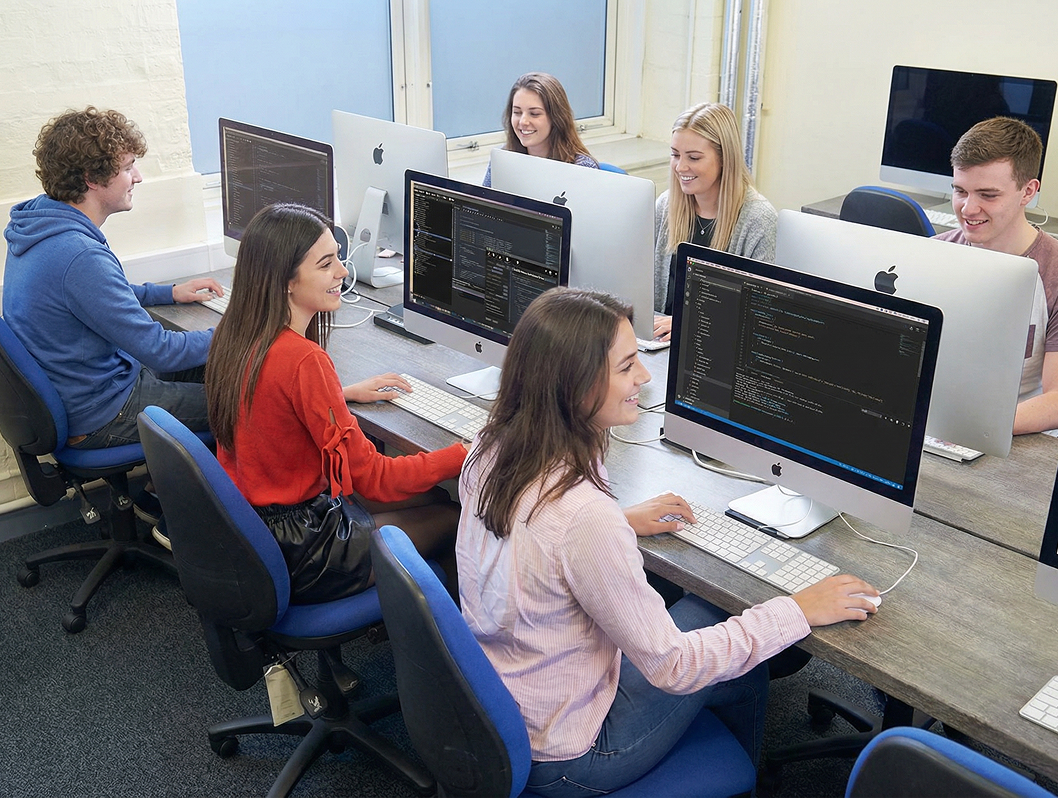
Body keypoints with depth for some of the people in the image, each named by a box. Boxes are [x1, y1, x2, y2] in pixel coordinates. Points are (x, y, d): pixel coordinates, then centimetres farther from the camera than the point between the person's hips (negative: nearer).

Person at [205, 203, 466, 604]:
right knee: (450, 518, 5)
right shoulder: (303, 360, -30)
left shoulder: (234, 334, -3)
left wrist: (345, 393, 14)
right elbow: (371, 476, -23)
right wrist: (467, 454, -16)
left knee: (432, 496, 16)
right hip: (296, 554, -9)